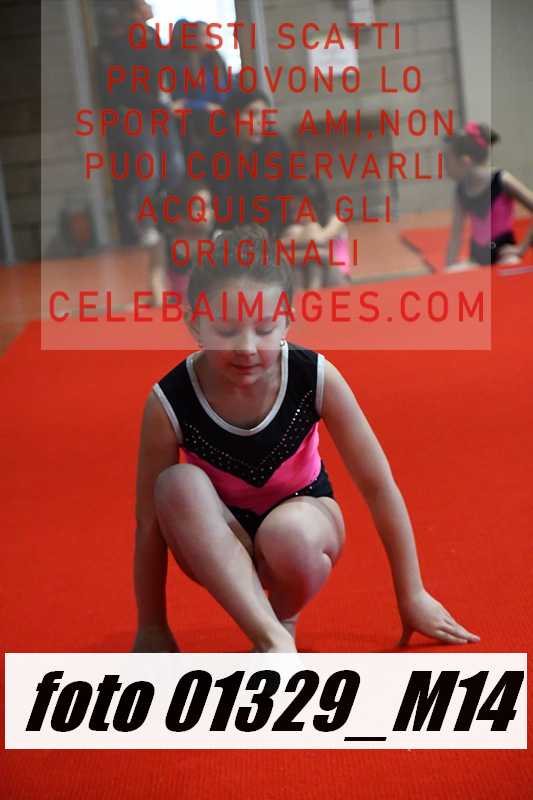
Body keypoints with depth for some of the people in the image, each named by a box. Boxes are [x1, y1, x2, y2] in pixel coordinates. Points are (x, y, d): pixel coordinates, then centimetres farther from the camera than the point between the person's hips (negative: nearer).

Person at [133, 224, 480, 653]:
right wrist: (152, 626, -11)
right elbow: (151, 520, -16)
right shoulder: (170, 402, -23)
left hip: (303, 519, -1)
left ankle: (284, 621, -5)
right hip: (218, 550, 1)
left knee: (288, 533, -38)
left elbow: (379, 486, -15)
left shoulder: (316, 378, -23)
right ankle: (272, 640, -32)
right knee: (179, 484, -32)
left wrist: (412, 595, -9)